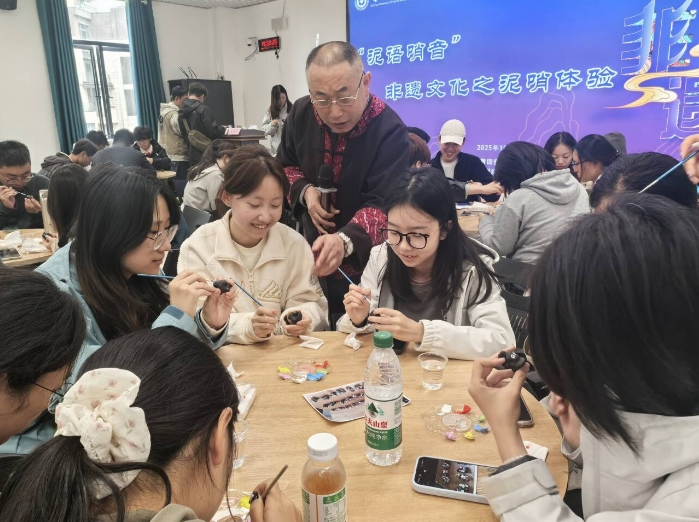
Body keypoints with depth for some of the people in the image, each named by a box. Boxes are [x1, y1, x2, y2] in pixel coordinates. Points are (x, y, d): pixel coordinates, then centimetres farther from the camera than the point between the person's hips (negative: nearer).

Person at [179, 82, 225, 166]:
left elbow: (182, 133, 14)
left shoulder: (181, 111, 7)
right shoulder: (203, 109, -14)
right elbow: (213, 132, -16)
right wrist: (221, 128, 3)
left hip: (191, 156, 7)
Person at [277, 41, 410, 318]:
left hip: (366, 265, -4)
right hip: (312, 255, 5)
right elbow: (285, 165, 9)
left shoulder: (390, 131, -24)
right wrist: (305, 191, -13)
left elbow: (383, 206, -29)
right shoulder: (301, 113, -8)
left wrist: (345, 241, -48)